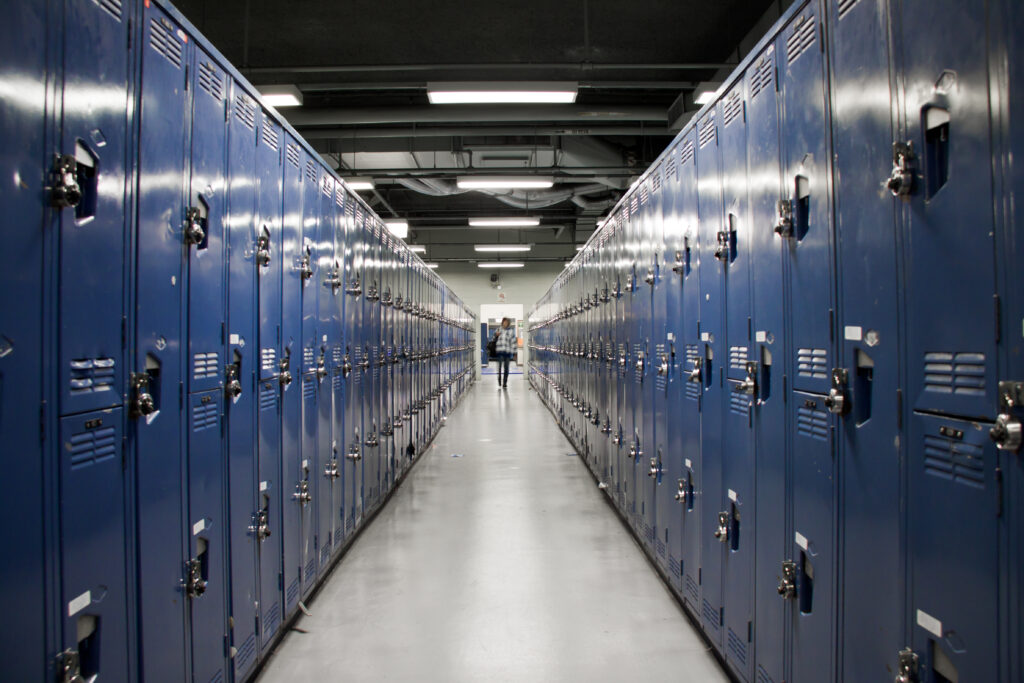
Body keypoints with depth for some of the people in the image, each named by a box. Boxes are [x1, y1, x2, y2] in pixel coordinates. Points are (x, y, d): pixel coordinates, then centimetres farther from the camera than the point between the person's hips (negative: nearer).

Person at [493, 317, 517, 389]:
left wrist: (513, 352, -5)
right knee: (499, 367, -9)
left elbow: (513, 342, 1)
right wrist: (496, 335, -5)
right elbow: (495, 340, 16)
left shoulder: (511, 331, 2)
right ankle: (499, 383, -1)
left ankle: (505, 384, 13)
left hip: (507, 352, 0)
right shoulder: (499, 330, 8)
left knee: (506, 368, 5)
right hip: (500, 351, 0)